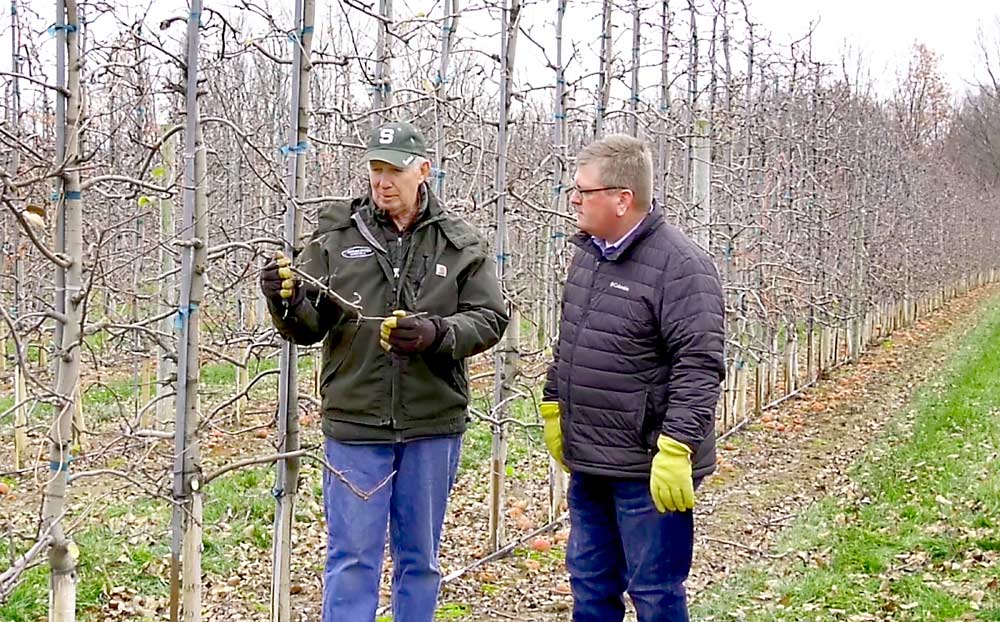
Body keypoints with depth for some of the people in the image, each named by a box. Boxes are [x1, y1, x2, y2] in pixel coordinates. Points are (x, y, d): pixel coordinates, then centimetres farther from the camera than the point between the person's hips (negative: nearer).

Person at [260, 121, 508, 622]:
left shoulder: (462, 245, 1)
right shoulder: (335, 236, 1)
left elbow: (489, 319, -2)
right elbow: (308, 327, 1)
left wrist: (438, 333, -20)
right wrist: (288, 303, -21)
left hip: (433, 425, 1)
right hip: (354, 423, -1)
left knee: (419, 558, 15)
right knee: (352, 556, 5)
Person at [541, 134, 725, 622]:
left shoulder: (680, 265, -18)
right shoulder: (589, 253, 10)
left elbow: (699, 366, -23)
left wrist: (676, 449, -26)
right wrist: (553, 407, 21)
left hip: (648, 470, -8)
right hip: (588, 463, 9)